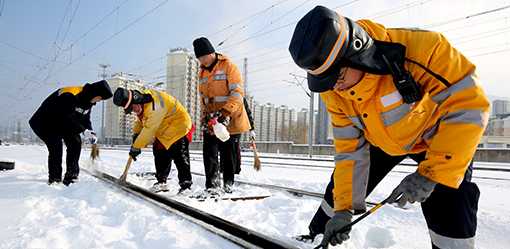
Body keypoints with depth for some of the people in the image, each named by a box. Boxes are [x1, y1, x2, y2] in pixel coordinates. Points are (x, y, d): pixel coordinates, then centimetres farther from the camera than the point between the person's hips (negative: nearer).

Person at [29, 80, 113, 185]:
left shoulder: (88, 101, -4)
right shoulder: (69, 95, -32)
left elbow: (85, 119, 2)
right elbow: (67, 118, -37)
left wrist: (91, 132, -16)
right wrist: (84, 130, -40)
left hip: (61, 124, 8)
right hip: (44, 122, -8)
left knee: (75, 141, -6)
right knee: (55, 145, -22)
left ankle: (71, 176, 0)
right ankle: (54, 179, -10)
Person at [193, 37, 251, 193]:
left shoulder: (228, 66, -7)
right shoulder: (202, 72, 14)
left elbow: (237, 92, -14)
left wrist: (226, 113, -24)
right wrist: (205, 114, 2)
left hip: (230, 119, -5)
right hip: (210, 121, 5)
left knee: (229, 154, 4)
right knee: (209, 154, -3)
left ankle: (228, 183, 19)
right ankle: (212, 184, 4)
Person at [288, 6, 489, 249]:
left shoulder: (421, 48, -38)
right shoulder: (333, 92, -23)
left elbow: (470, 105, -31)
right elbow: (349, 148, -15)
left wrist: (430, 174, -35)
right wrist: (344, 207, -17)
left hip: (437, 136, -3)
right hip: (382, 140, 3)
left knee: (449, 212, -15)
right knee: (339, 190, 5)